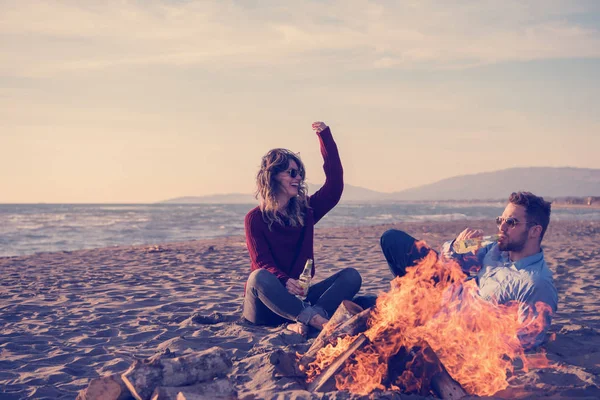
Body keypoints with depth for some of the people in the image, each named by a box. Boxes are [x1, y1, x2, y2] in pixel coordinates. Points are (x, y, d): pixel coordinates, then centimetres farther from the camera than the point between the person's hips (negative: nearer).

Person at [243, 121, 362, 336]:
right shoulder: (255, 218, -2)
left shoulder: (305, 210, 10)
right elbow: (262, 263, -13)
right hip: (265, 307, -4)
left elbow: (334, 187, 0)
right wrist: (284, 281, -35)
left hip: (297, 298, 4)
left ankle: (302, 321, -39)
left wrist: (325, 136, -2)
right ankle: (316, 320, -47)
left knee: (351, 275, -16)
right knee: (259, 277, -38)